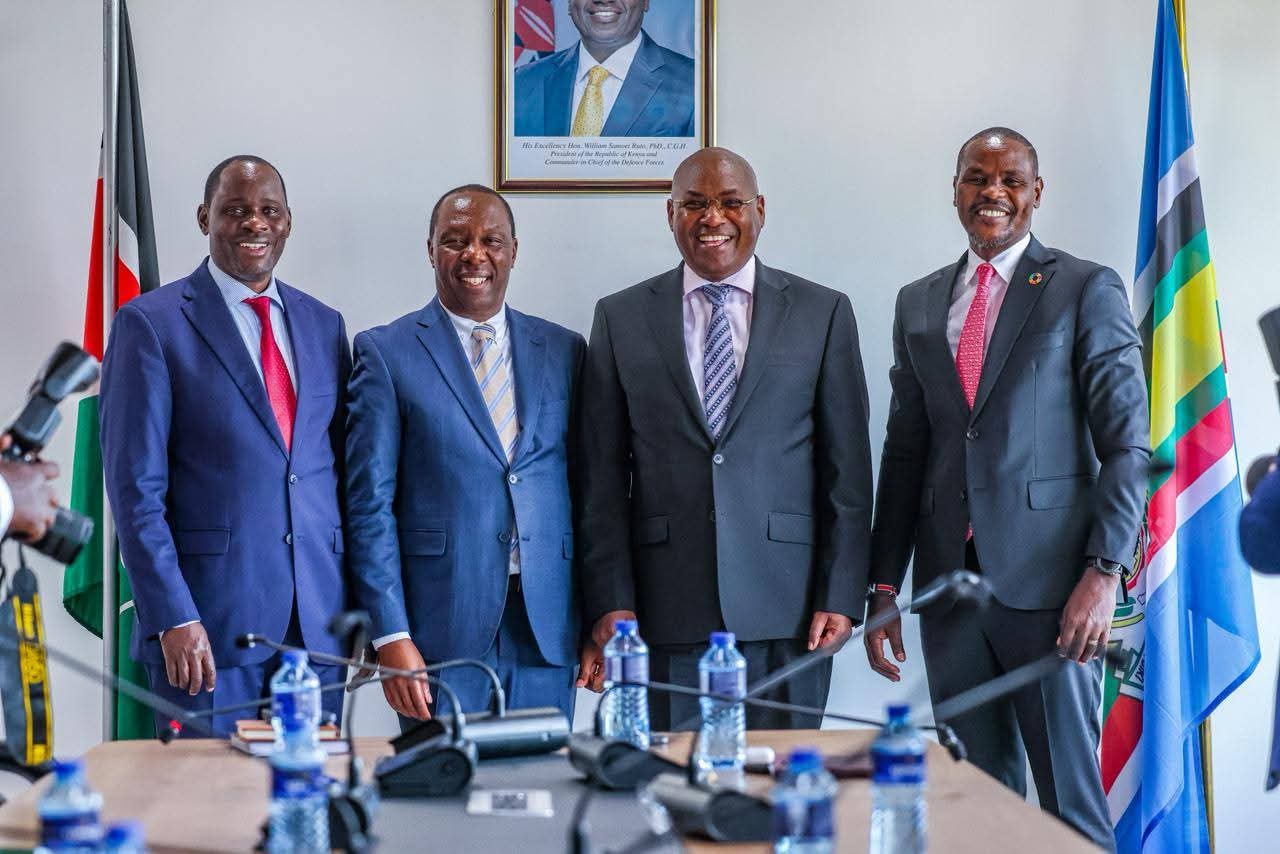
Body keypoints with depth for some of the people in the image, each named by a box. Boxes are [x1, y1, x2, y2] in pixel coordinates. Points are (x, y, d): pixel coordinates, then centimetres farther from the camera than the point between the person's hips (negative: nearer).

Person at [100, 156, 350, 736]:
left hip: (319, 621, 5)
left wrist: (356, 600, 9)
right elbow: (135, 486, -8)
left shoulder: (324, 324, 12)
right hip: (208, 622, -4)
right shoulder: (150, 323, -3)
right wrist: (172, 618, -14)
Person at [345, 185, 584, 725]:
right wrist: (390, 636, -10)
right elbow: (370, 502, -3)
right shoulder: (386, 353, 1)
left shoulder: (563, 351, 11)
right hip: (441, 630, -3)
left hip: (546, 629, 3)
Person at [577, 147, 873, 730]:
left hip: (786, 612, 0)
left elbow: (847, 470, 5)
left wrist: (840, 596, -1)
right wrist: (611, 603, -2)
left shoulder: (823, 313, 7)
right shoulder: (620, 318, 8)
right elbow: (603, 478, 5)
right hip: (664, 612, 0)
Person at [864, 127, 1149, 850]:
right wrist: (884, 585, 10)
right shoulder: (918, 303, 14)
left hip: (1049, 580, -4)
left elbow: (1127, 445, -4)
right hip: (950, 583, 4)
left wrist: (1104, 572, -13)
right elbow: (905, 448, 15)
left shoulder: (1087, 290, 1)